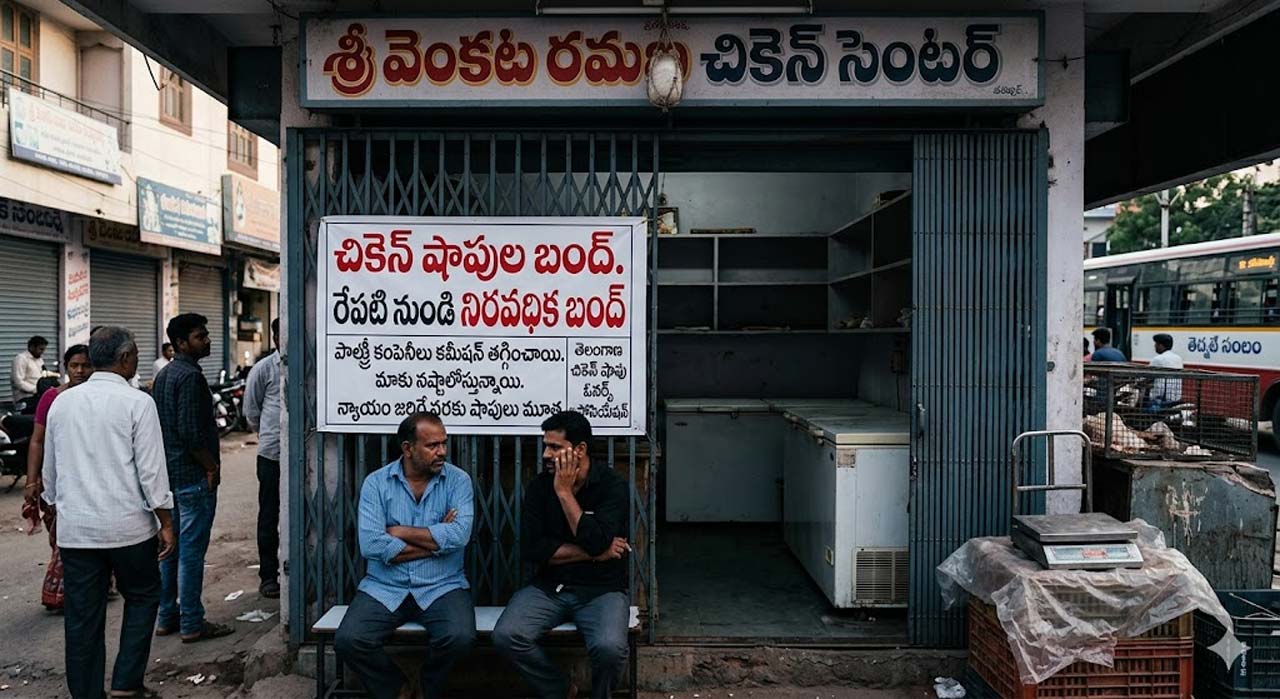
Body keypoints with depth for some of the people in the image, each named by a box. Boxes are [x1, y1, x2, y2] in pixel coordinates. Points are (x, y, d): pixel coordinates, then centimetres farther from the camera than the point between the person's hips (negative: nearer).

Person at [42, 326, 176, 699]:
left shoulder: (62, 402, 7)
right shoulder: (137, 403, -10)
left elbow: (50, 469, 15)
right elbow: (151, 470, -12)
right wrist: (166, 523, -5)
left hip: (74, 528, 5)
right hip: (127, 527, -4)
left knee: (82, 617, 11)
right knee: (142, 597, 14)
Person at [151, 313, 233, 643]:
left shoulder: (163, 375, 13)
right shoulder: (190, 376, -17)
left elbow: (159, 425, 18)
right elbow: (191, 432, -24)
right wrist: (212, 467, -12)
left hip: (169, 474, 10)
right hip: (193, 476, -10)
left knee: (170, 546, 15)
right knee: (191, 550, -3)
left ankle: (167, 617, 25)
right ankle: (192, 624, 5)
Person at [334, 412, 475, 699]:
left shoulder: (458, 480, -1)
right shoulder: (376, 483, -1)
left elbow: (459, 536, -17)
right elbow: (371, 545, -14)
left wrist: (399, 531, -11)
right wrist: (436, 540, -11)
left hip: (442, 587, -1)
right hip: (384, 588, 1)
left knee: (460, 638, -26)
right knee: (348, 641, -21)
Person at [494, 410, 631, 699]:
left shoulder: (612, 485, -9)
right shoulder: (539, 485, 0)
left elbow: (595, 542, -22)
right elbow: (531, 549, -7)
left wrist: (564, 492, -18)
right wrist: (592, 553, -12)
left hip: (601, 589, -3)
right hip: (549, 587, 3)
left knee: (609, 647, -31)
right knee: (506, 636, -22)